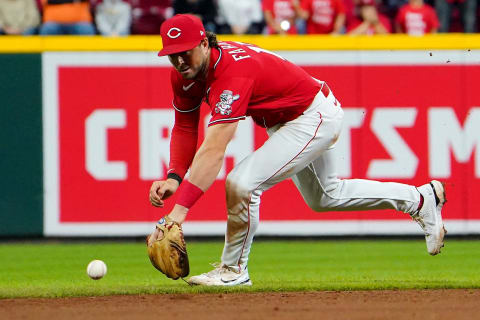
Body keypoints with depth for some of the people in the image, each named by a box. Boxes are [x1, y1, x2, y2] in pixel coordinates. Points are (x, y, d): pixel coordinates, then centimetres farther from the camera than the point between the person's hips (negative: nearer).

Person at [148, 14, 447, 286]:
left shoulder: (233, 74, -38)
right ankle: (419, 199, 40)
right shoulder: (185, 72, -12)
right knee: (325, 197, 27)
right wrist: (173, 178, -19)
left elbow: (214, 151, -46)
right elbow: (185, 129, -1)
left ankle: (234, 270, -3)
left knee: (242, 182, -24)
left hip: (317, 115, -11)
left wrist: (180, 209, -52)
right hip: (284, 119, 11)